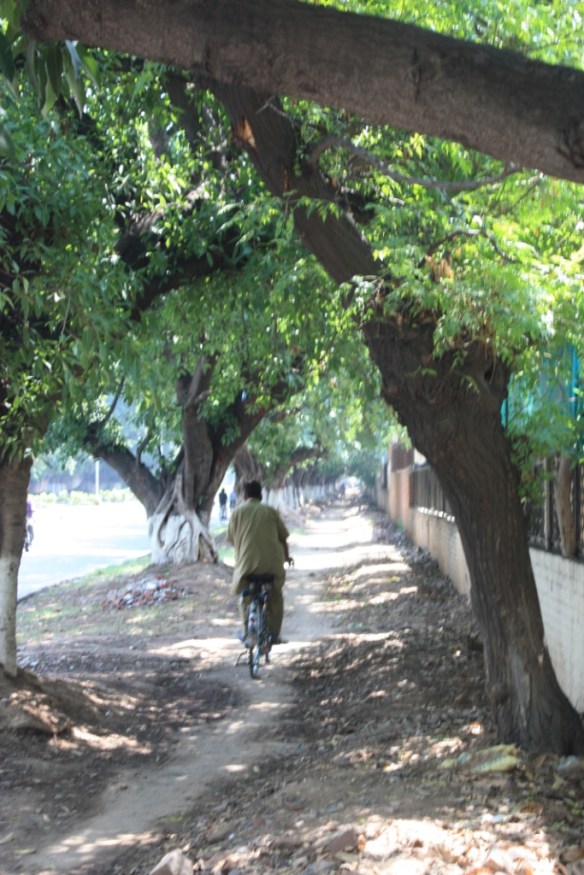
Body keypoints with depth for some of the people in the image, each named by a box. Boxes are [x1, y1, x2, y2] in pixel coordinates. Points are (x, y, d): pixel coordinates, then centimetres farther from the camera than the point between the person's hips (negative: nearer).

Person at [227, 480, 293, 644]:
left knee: (246, 597, 22)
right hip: (272, 563, 1)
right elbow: (283, 537, 13)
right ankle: (274, 633, 19)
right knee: (275, 597, 21)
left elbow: (231, 539, 12)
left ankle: (247, 632, 19)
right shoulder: (270, 511, 10)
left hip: (247, 563, -1)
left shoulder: (238, 512, 8)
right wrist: (286, 556, 30)